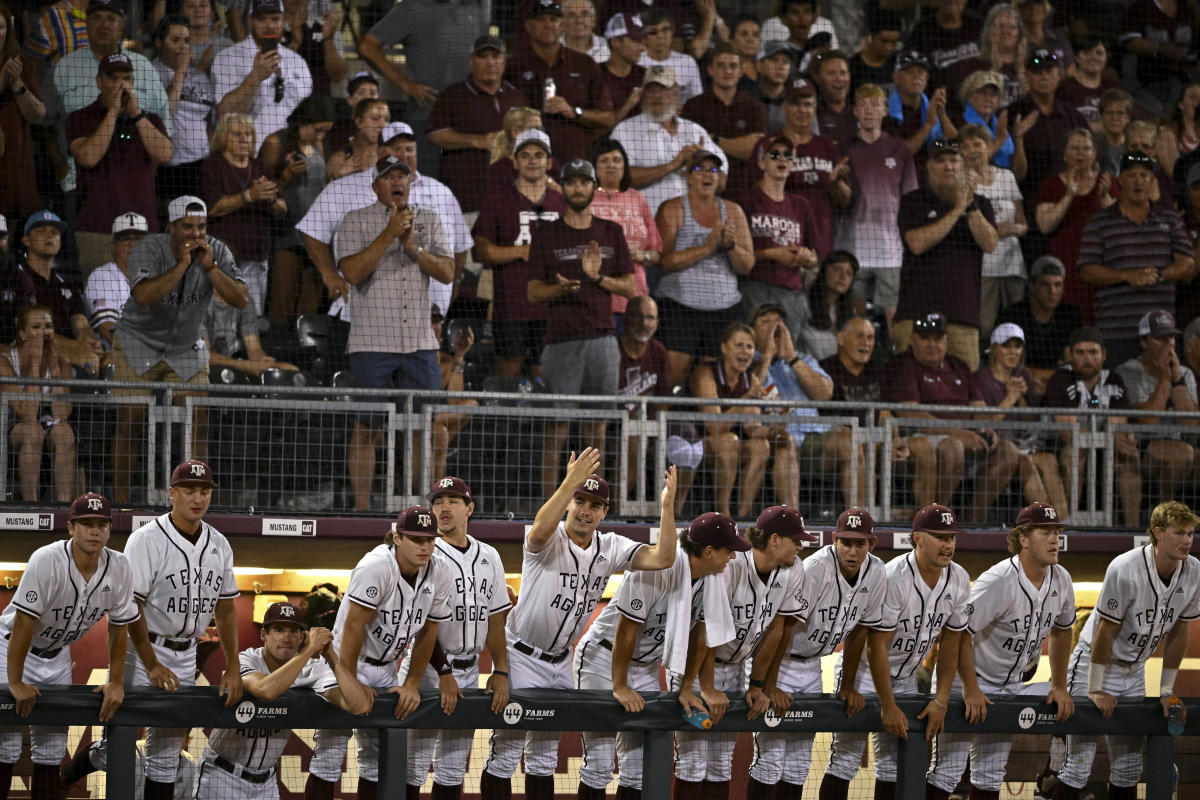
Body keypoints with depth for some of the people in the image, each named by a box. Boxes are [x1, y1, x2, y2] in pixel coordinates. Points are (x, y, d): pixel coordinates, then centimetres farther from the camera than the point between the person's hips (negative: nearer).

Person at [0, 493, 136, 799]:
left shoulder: (119, 567, -14)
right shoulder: (47, 560, -30)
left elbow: (119, 627, -3)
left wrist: (116, 682, -3)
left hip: (57, 656, 5)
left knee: (52, 750, 6)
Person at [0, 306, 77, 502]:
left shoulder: (61, 364, -5)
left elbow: (61, 416, -19)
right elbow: (27, 414, -27)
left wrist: (54, 366, -19)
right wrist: (35, 364, -27)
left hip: (49, 429, 3)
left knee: (64, 432, -31)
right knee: (33, 431, -36)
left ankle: (64, 506, -33)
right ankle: (30, 504, -36)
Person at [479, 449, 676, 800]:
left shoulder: (610, 548, -2)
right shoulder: (550, 540, -18)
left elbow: (661, 558, -14)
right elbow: (540, 530, -44)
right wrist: (571, 482, -53)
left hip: (560, 662, 6)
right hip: (521, 656, -6)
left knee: (545, 754, 15)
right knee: (506, 750, -6)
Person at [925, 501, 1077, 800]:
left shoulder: (1061, 581, -2)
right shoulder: (999, 582, -26)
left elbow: (1061, 631, 15)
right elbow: (960, 633, -25)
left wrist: (1059, 686, 11)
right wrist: (971, 690, -24)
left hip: (1009, 686, 7)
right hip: (963, 683, -7)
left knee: (991, 775, 10)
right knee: (948, 771, -11)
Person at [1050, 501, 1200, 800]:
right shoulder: (1125, 569, -27)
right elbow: (1105, 632, -21)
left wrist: (1167, 691, 4)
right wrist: (1096, 690, -17)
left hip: (1134, 671, 6)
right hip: (1094, 662, -6)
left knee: (1129, 768, 8)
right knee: (1078, 765, -9)